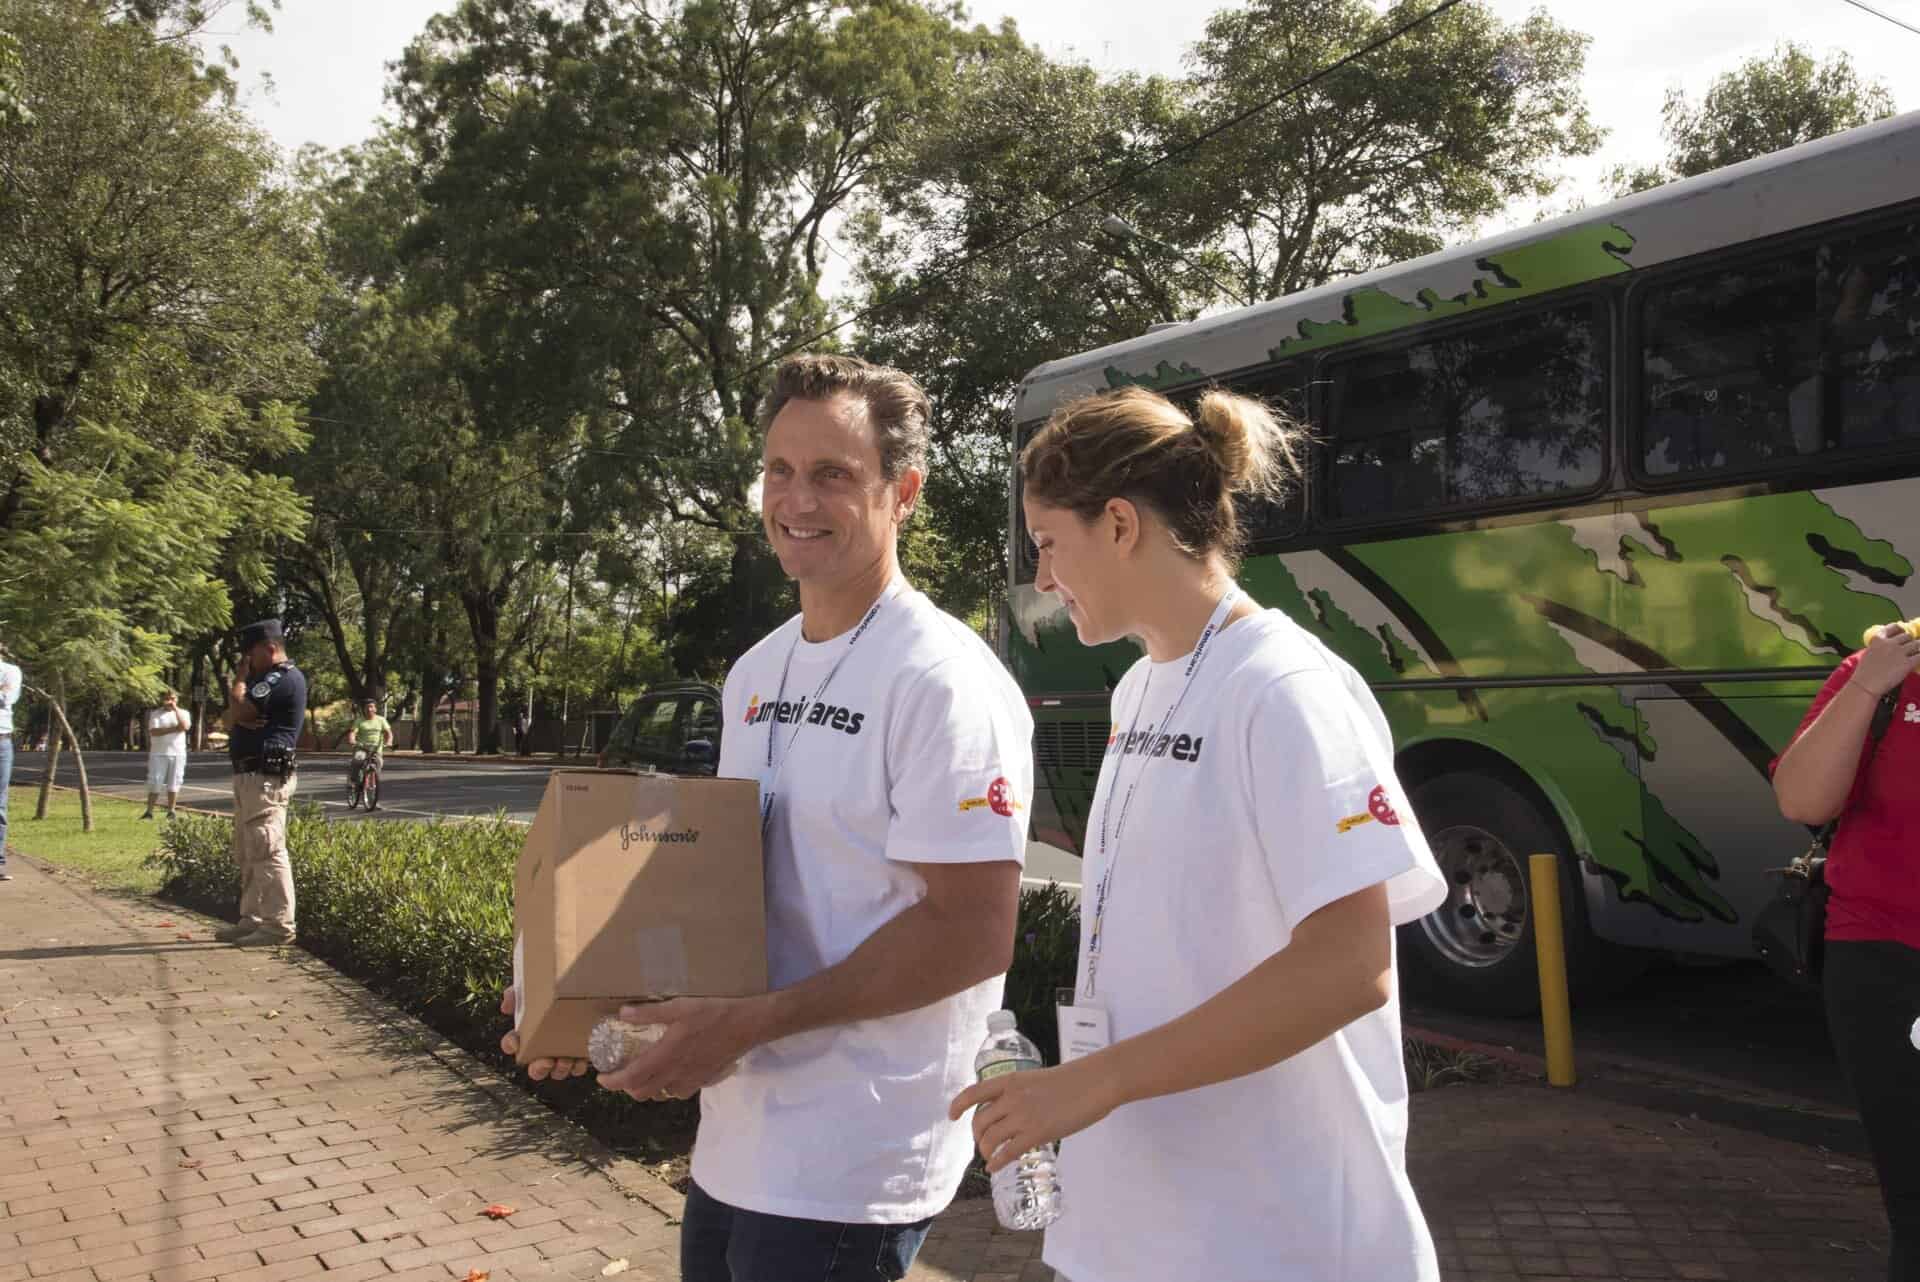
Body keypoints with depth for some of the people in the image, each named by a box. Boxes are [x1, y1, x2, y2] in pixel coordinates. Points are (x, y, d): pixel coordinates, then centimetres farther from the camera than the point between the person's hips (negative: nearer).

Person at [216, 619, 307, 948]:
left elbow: (239, 710, -19)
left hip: (266, 777, -11)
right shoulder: (266, 678, 22)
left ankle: (278, 926, -10)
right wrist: (241, 719, -7)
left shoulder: (283, 678, -12)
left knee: (267, 852, -12)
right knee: (247, 855, 15)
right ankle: (251, 920, 22)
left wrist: (240, 678, -3)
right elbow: (230, 720, 16)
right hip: (248, 775, 11)